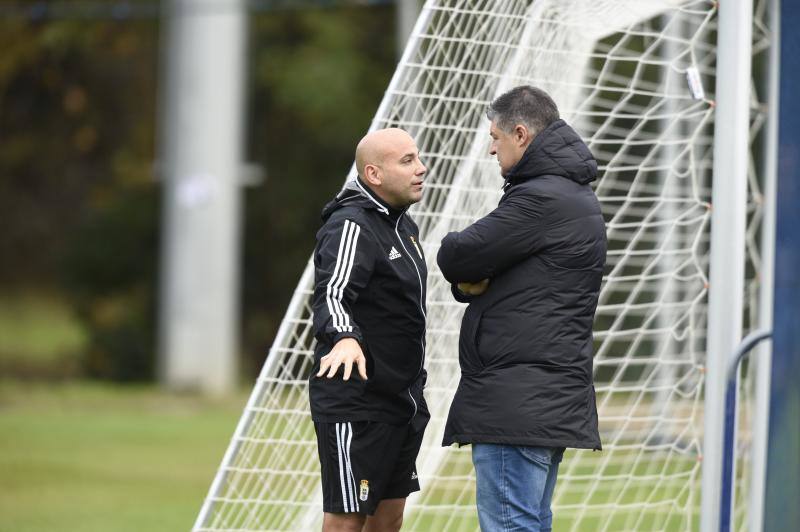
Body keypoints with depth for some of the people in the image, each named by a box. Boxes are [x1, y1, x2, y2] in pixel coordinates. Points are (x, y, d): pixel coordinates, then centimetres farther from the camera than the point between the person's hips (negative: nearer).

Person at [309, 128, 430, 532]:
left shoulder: (402, 225, 13)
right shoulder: (351, 227, -17)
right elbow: (331, 295, -33)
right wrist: (344, 338, -54)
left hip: (401, 400, 9)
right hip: (354, 404, -9)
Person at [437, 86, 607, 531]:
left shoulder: (541, 199, -14)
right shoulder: (577, 196, 20)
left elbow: (455, 257, -14)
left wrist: (469, 273, 9)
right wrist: (473, 278, -2)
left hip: (517, 402, -11)